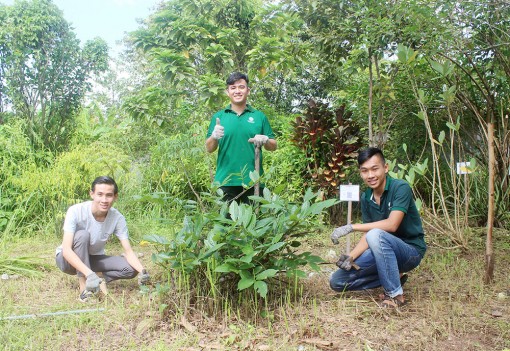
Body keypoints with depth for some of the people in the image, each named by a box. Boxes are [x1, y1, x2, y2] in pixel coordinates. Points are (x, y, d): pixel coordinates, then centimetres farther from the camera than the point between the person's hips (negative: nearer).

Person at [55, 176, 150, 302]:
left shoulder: (117, 218, -18)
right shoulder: (76, 212, -28)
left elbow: (128, 251, -19)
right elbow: (66, 250, -35)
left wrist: (142, 271, -40)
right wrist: (89, 274, -50)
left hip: (93, 258, 3)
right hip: (69, 259, -2)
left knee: (131, 269, -22)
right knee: (82, 235, -35)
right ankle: (83, 286, -25)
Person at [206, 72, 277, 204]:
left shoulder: (259, 116, 9)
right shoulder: (218, 117, 9)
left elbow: (274, 146, 11)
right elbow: (209, 149, 7)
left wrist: (265, 140, -11)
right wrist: (214, 137, -15)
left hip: (253, 181, 0)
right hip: (226, 181, 0)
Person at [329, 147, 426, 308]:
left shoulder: (400, 188, -18)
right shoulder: (366, 198, 1)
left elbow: (392, 225, -30)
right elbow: (367, 235, -1)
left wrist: (352, 227, -29)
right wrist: (351, 257, -19)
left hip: (411, 251, -6)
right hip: (384, 252, 6)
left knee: (376, 235, -37)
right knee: (337, 281, -3)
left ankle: (395, 294, -20)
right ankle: (393, 277, 5)